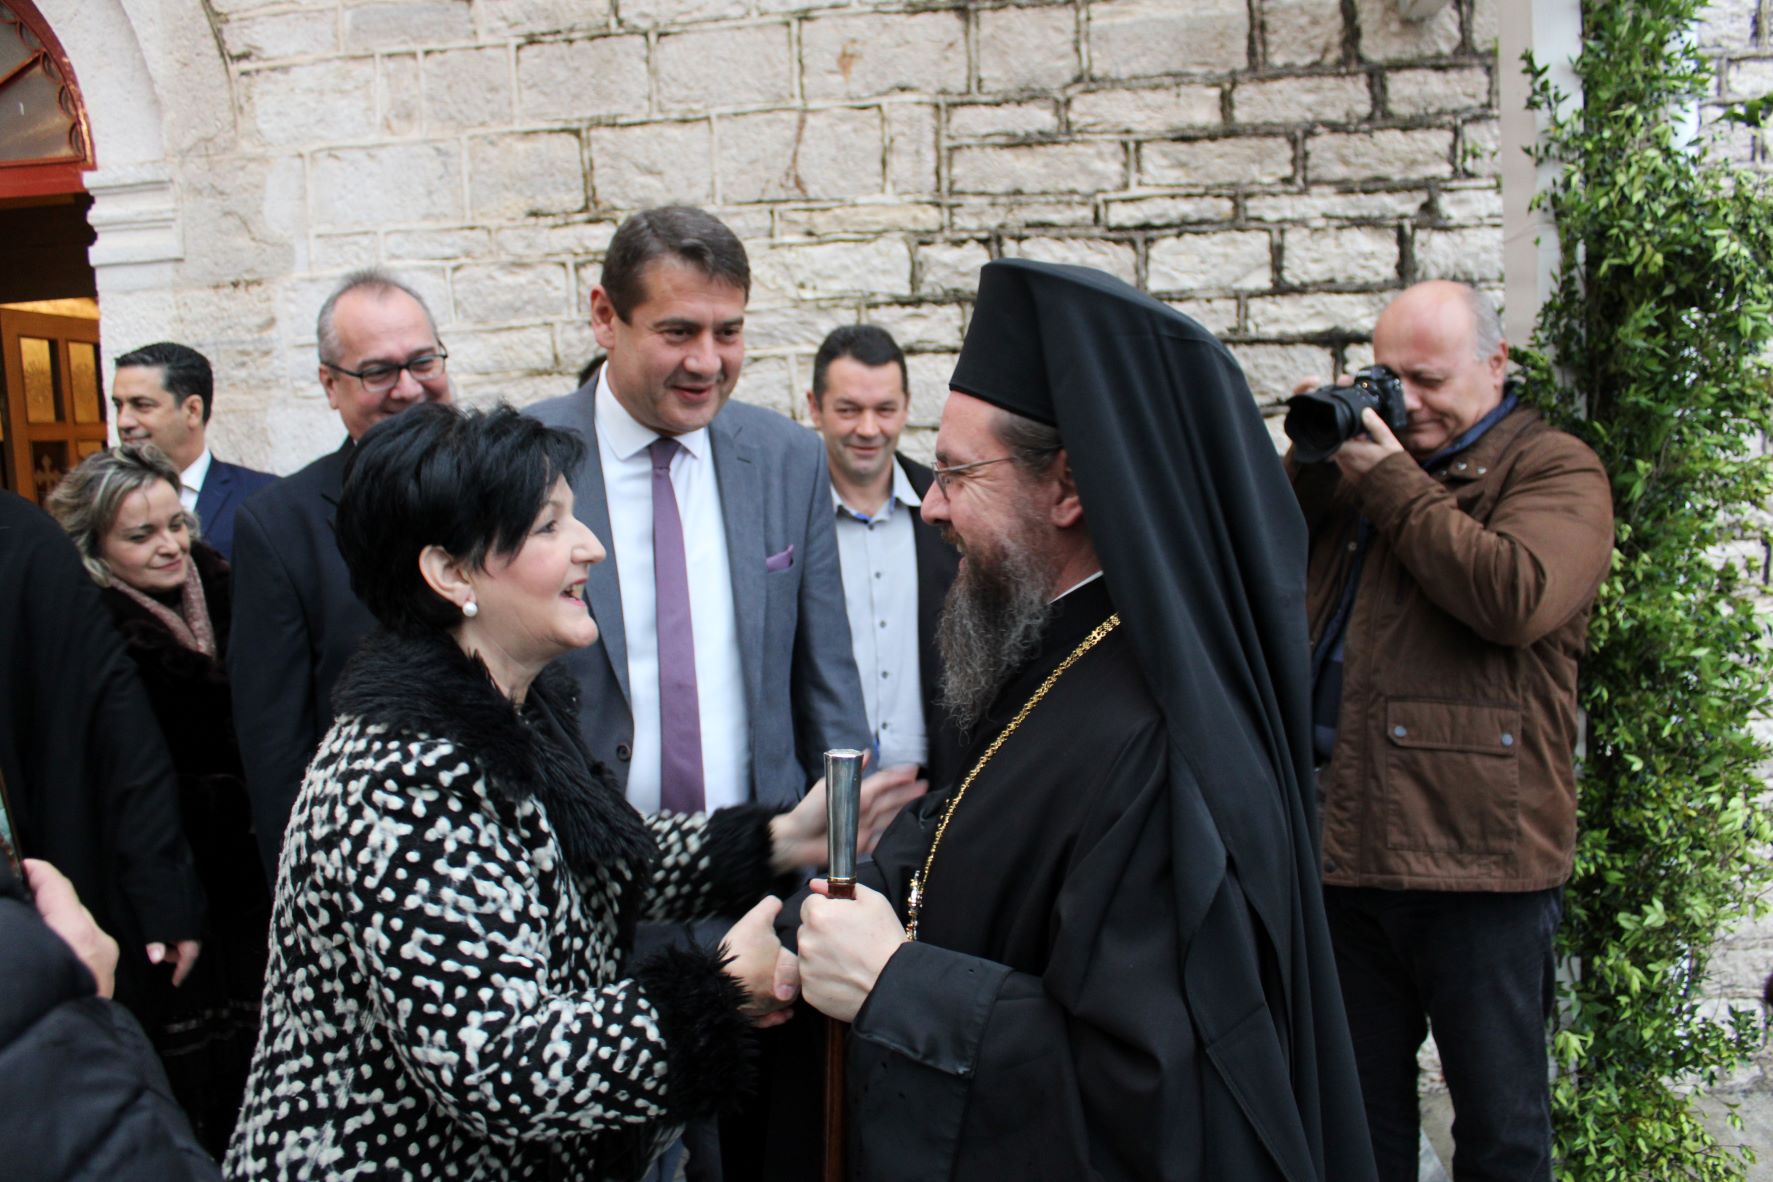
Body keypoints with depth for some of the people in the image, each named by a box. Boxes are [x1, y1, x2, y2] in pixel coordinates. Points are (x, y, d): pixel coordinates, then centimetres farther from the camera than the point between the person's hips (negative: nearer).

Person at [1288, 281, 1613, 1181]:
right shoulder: (1365, 456, 17)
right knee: (1359, 1105, 18)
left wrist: (1389, 483, -13)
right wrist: (1311, 462, 1)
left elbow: (1517, 598, -21)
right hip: (1341, 838, 6)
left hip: (1474, 850, -5)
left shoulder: (1555, 470, -2)